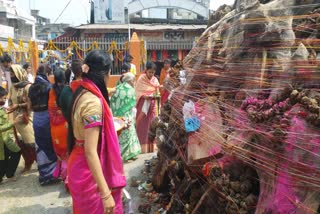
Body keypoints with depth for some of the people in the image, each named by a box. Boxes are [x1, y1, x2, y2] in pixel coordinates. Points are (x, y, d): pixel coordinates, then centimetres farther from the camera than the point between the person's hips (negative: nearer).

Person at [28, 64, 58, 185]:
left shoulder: (32, 87, 5)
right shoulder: (48, 86, -10)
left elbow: (30, 106, 11)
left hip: (36, 118, 5)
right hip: (47, 118, -5)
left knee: (40, 146, 12)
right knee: (50, 145, 6)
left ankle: (43, 174, 22)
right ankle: (51, 174, 13)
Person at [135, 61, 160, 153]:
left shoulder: (155, 80, 6)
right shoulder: (141, 79, -5)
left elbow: (157, 92, 9)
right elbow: (137, 92, -8)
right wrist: (144, 96, -25)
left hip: (152, 105, 4)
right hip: (143, 105, -4)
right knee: (143, 126, -3)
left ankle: (150, 148, 16)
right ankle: (143, 149, 1)